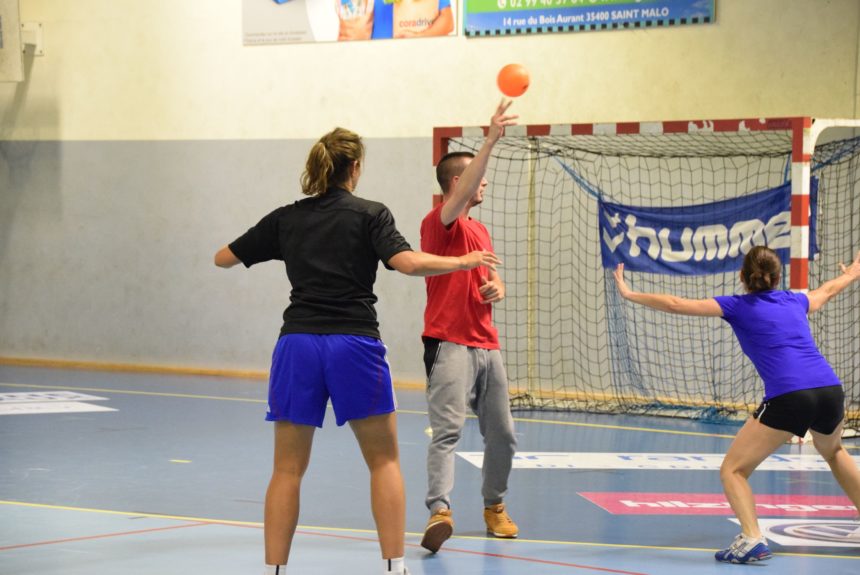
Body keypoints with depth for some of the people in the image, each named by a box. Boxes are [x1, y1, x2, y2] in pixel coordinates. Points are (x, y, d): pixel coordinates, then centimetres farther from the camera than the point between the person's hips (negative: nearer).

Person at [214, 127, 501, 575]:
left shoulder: (285, 219, 11)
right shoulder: (370, 215, 2)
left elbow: (223, 258, 18)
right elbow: (407, 262, -13)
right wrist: (463, 262, 0)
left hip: (297, 344, 3)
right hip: (354, 344, -2)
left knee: (288, 469, 7)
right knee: (384, 460, 10)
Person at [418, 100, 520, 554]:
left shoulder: (481, 230, 20)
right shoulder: (440, 223, -7)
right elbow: (460, 195, -26)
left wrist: (496, 286, 0)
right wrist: (491, 140, -35)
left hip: (486, 346, 8)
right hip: (449, 343, -8)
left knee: (502, 434, 12)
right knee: (448, 428, -20)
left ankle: (495, 506, 29)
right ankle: (439, 509, -30)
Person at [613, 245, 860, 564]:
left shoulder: (738, 307, 9)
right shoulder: (794, 301, 24)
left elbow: (677, 304, 5)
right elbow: (826, 290, 47)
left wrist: (630, 294, 15)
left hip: (788, 398, -6)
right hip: (831, 391, 6)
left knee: (733, 469, 3)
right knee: (833, 451, 36)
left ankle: (752, 538, -19)